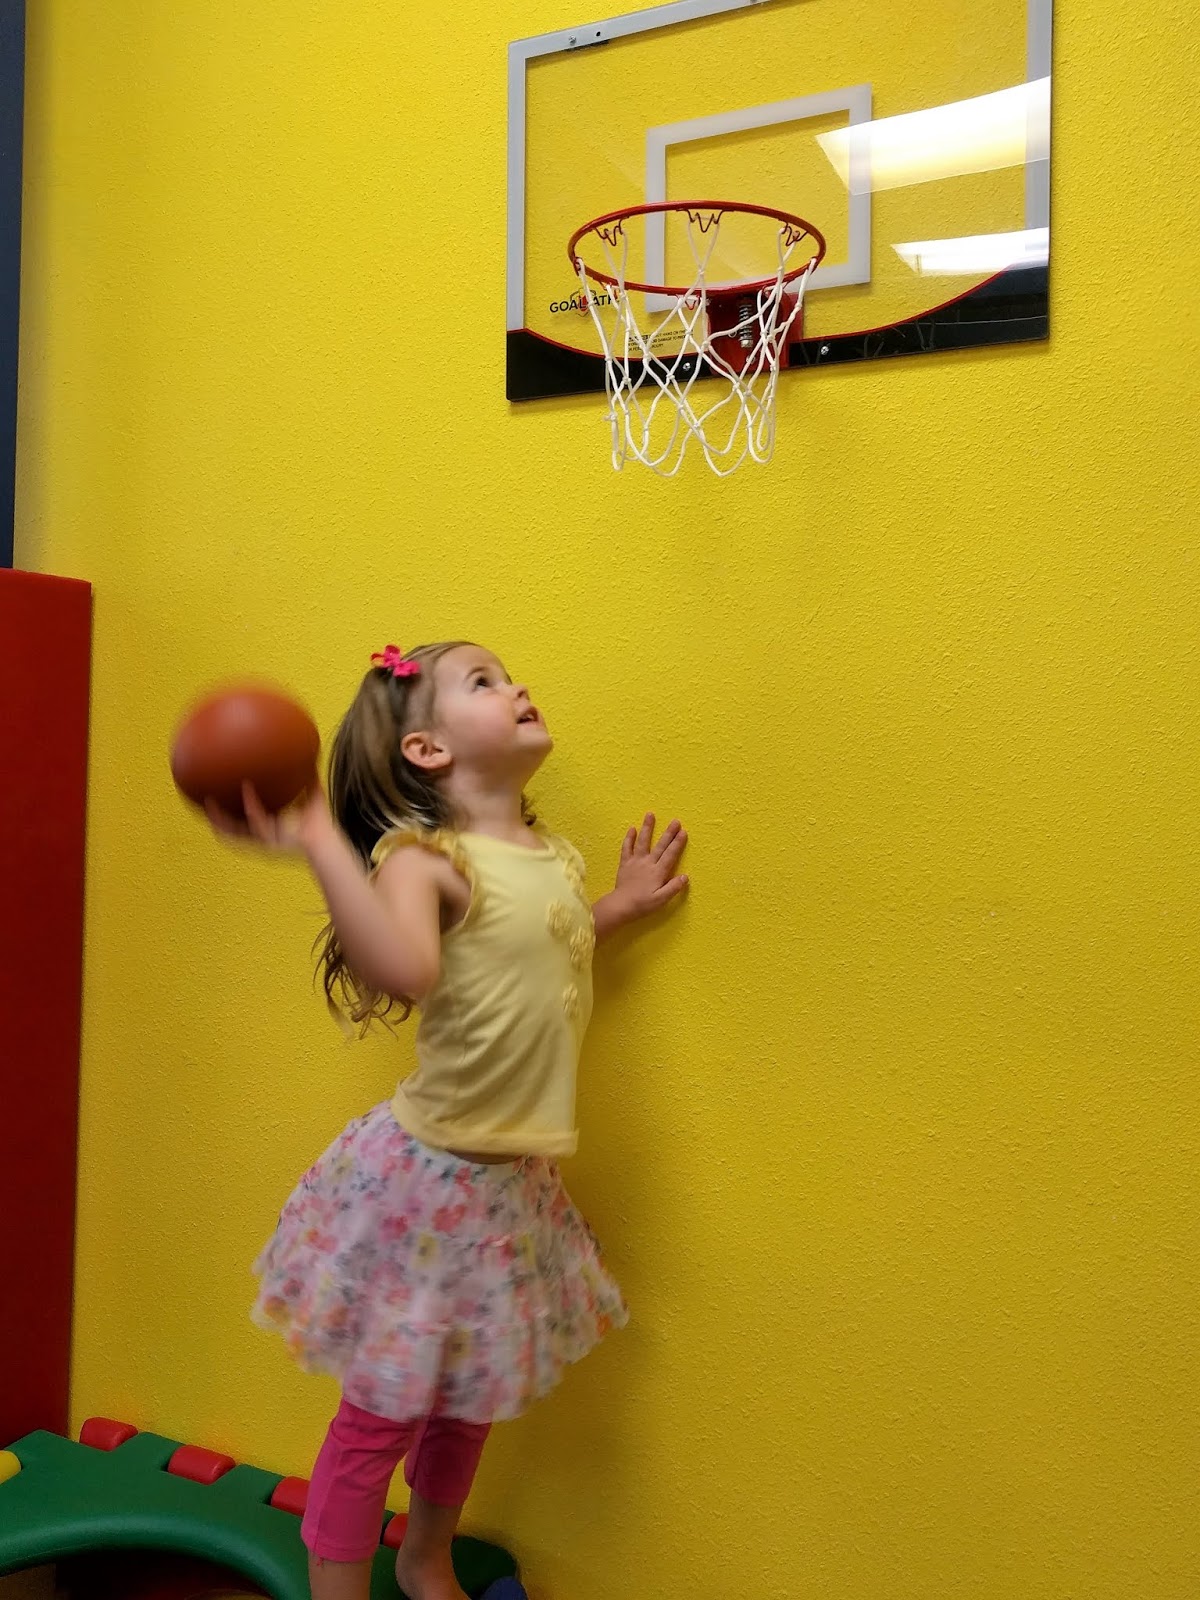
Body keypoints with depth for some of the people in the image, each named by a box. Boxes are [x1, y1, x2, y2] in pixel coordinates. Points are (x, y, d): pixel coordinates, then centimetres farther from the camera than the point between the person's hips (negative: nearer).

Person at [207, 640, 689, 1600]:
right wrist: (320, 846, -44)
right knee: (382, 1413, 10)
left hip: (517, 1182, 7)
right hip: (428, 1171, -7)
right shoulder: (425, 857, -20)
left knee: (468, 1401, 25)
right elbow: (404, 971, -39)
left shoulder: (560, 861, 3)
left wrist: (620, 909, 13)